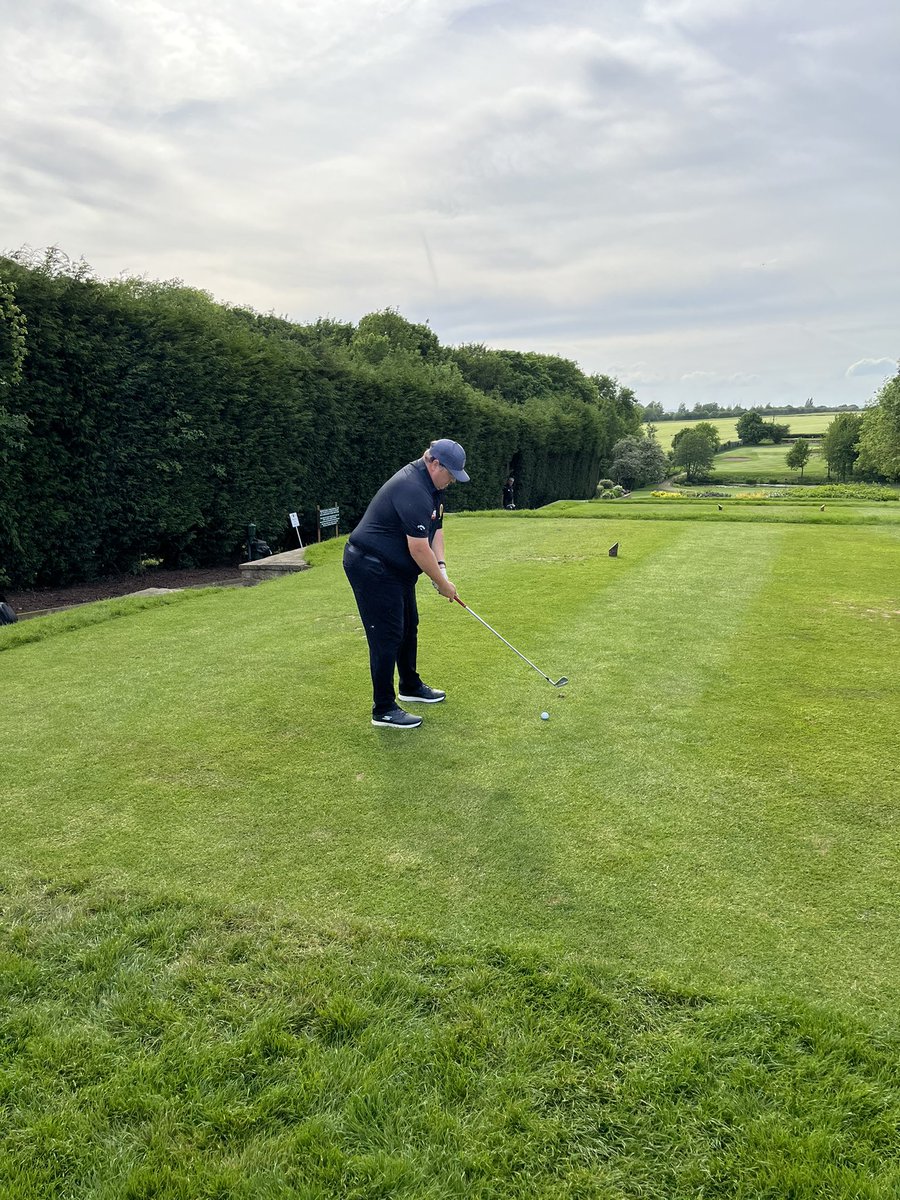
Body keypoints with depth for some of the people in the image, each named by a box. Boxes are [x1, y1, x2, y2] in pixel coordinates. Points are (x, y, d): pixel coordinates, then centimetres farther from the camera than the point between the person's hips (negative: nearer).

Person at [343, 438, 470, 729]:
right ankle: (384, 710, 0)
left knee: (408, 628, 19)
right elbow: (419, 548, -27)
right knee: (387, 636, -8)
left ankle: (411, 686, 37)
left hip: (394, 568, 11)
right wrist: (442, 583, -16)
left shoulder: (431, 485, 6)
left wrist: (441, 567, -3)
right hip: (370, 566, -11)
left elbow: (436, 528, 10)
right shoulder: (412, 490, -27)